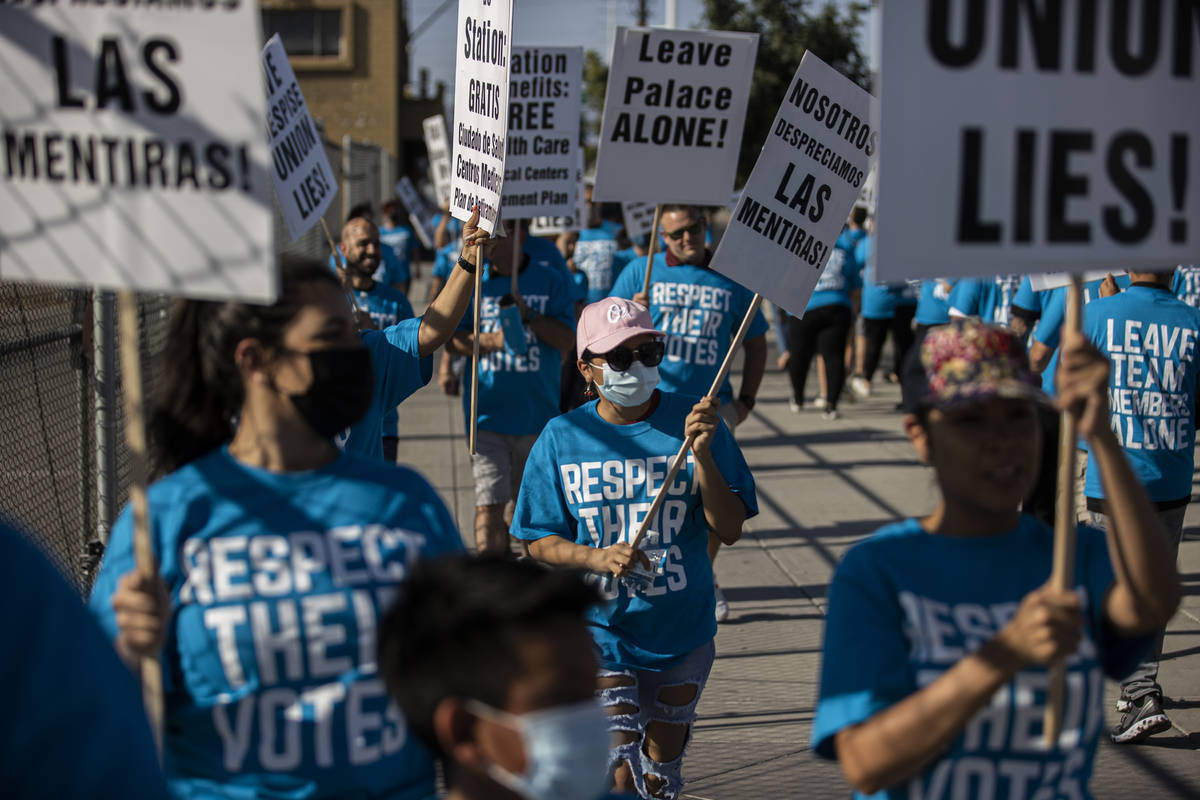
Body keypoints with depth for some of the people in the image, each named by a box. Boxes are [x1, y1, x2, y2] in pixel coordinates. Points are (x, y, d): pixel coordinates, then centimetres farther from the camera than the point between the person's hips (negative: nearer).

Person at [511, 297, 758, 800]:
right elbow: (539, 541, -2)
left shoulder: (695, 424, -8)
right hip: (601, 626, -1)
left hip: (682, 628, 1)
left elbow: (730, 530, -11)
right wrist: (596, 558, -21)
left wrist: (701, 455, -25)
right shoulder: (562, 438, -7)